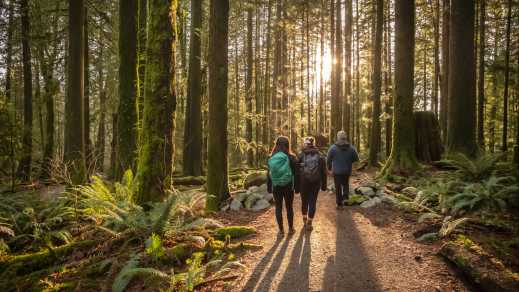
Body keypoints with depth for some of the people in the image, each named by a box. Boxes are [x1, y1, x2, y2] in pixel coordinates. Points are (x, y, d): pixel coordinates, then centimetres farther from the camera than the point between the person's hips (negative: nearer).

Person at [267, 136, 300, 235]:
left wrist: (269, 187, 10)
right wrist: (296, 187, 2)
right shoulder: (291, 157, -10)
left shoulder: (271, 158, -5)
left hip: (276, 187, 1)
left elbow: (268, 174, 1)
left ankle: (281, 230, 17)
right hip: (288, 186, -1)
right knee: (289, 207, 13)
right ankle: (290, 228, 24)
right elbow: (296, 173, -7)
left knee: (278, 207, 11)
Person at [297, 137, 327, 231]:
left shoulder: (300, 155, -4)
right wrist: (323, 185, 9)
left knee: (304, 201, 18)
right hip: (315, 183, 0)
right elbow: (323, 172, 3)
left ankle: (305, 220, 34)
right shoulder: (319, 156, 1)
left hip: (303, 182, 0)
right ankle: (309, 223, 9)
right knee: (312, 203, 7)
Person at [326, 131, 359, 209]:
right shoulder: (351, 148, -7)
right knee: (346, 184, 28)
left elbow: (328, 160, -5)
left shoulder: (333, 148, -13)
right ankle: (345, 195, 9)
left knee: (338, 187, 9)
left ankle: (339, 204, 14)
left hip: (337, 171, -2)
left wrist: (329, 168, 13)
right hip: (347, 171, 2)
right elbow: (356, 158, 3)